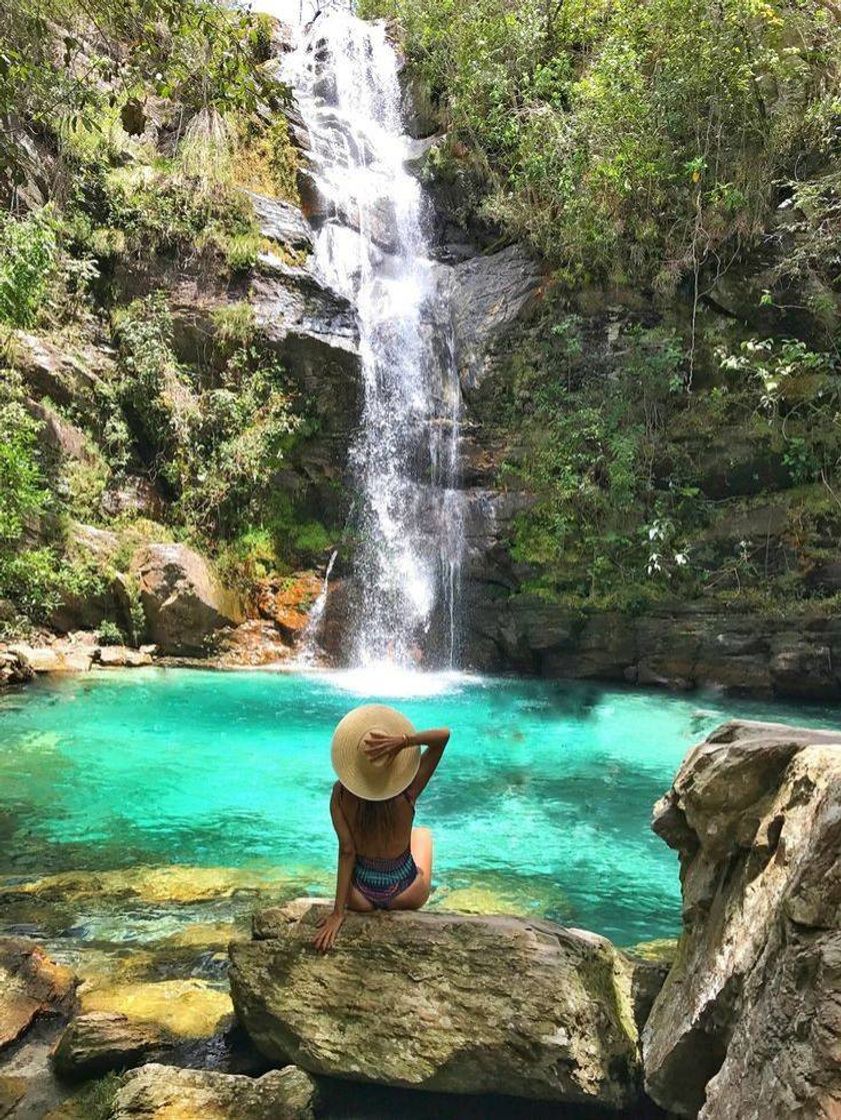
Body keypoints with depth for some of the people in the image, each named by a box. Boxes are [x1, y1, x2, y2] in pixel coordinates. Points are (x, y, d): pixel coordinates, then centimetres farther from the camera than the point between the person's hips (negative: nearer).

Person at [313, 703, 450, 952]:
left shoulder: (341, 794, -23)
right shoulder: (407, 793, -27)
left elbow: (347, 851, -21)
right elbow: (444, 735, -27)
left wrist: (338, 913, -14)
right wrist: (403, 741, -41)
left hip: (360, 899, 1)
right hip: (408, 898, -1)